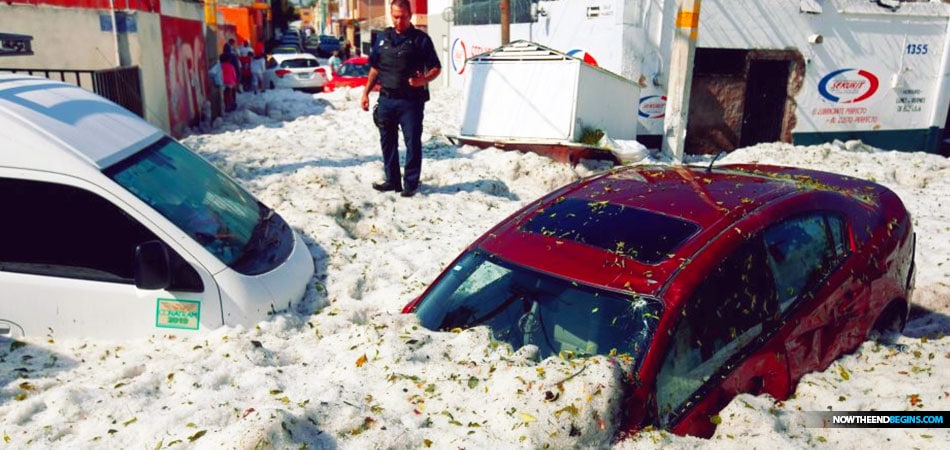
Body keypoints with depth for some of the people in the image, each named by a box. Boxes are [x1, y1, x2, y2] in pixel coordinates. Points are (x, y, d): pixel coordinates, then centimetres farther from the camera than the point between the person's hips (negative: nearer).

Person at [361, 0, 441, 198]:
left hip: (411, 101, -5)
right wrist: (366, 93, 11)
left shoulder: (421, 39, -1)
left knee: (412, 142, -2)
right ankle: (392, 180, 22)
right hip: (386, 100, 5)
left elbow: (436, 68, -1)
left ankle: (411, 183, 9)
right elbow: (375, 69, 18)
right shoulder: (383, 38, 12)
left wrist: (424, 80, -22)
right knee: (387, 142, 11)